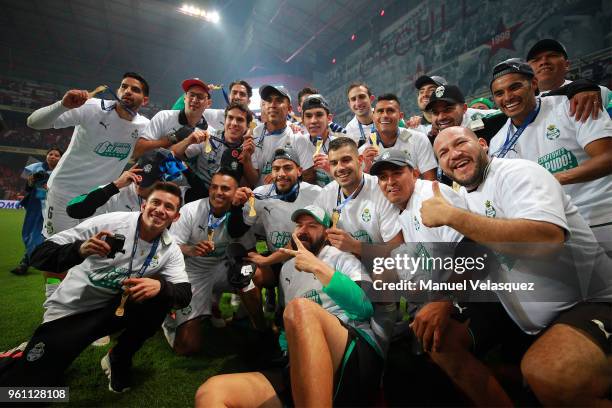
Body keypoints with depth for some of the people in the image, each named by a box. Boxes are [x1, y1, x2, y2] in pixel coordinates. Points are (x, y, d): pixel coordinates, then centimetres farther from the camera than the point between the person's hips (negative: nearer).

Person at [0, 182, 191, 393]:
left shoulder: (170, 249, -11)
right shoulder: (110, 222, -20)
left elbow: (185, 294, -17)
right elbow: (40, 256, -18)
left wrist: (160, 286, -39)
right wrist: (80, 249, -39)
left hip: (116, 308, 3)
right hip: (71, 310, -2)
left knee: (161, 292, -24)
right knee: (24, 385, -14)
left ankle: (119, 359, 1)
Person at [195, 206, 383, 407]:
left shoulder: (342, 259, 8)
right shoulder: (286, 269, 24)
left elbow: (366, 308, -10)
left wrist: (319, 268, -16)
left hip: (358, 358, -3)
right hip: (302, 371, 4)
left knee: (301, 309, -36)